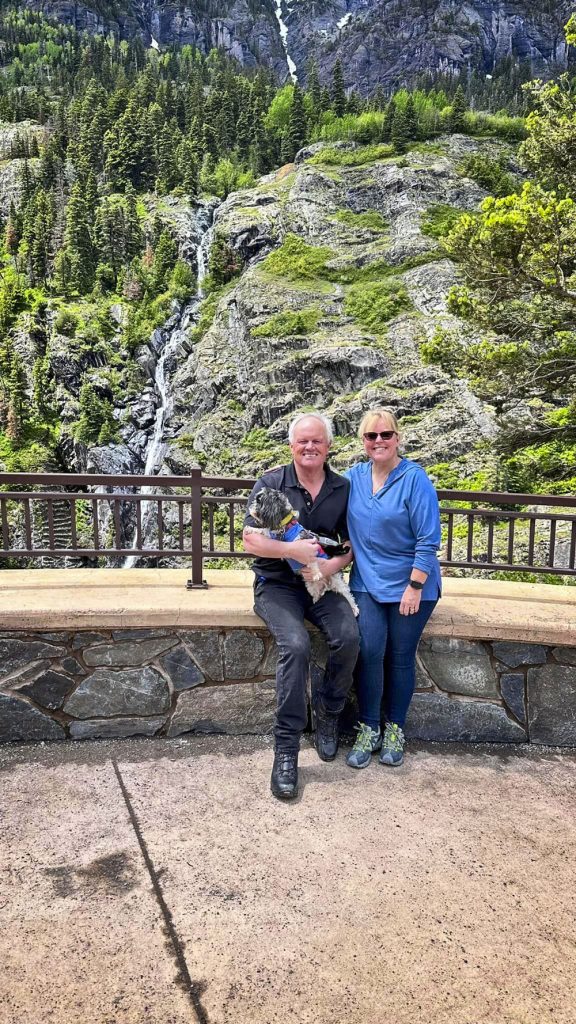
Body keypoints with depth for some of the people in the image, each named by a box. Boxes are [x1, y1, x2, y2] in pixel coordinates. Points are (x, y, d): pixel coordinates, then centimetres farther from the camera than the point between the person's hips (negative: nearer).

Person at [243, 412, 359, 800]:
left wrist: (337, 562, -15)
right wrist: (292, 550, -25)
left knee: (348, 637, -24)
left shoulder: (343, 488, 4)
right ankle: (286, 748, -17)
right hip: (277, 584, -3)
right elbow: (250, 540, -10)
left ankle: (328, 714, 3)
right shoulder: (271, 483, -4)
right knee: (296, 645, -29)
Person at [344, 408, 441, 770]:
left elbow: (428, 540, -13)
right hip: (368, 582, 3)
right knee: (369, 651, -10)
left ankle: (395, 730, 21)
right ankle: (368, 729, 8)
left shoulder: (415, 479, -12)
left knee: (400, 656, 2)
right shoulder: (353, 478, 2)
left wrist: (414, 587, -15)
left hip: (411, 584, -3)